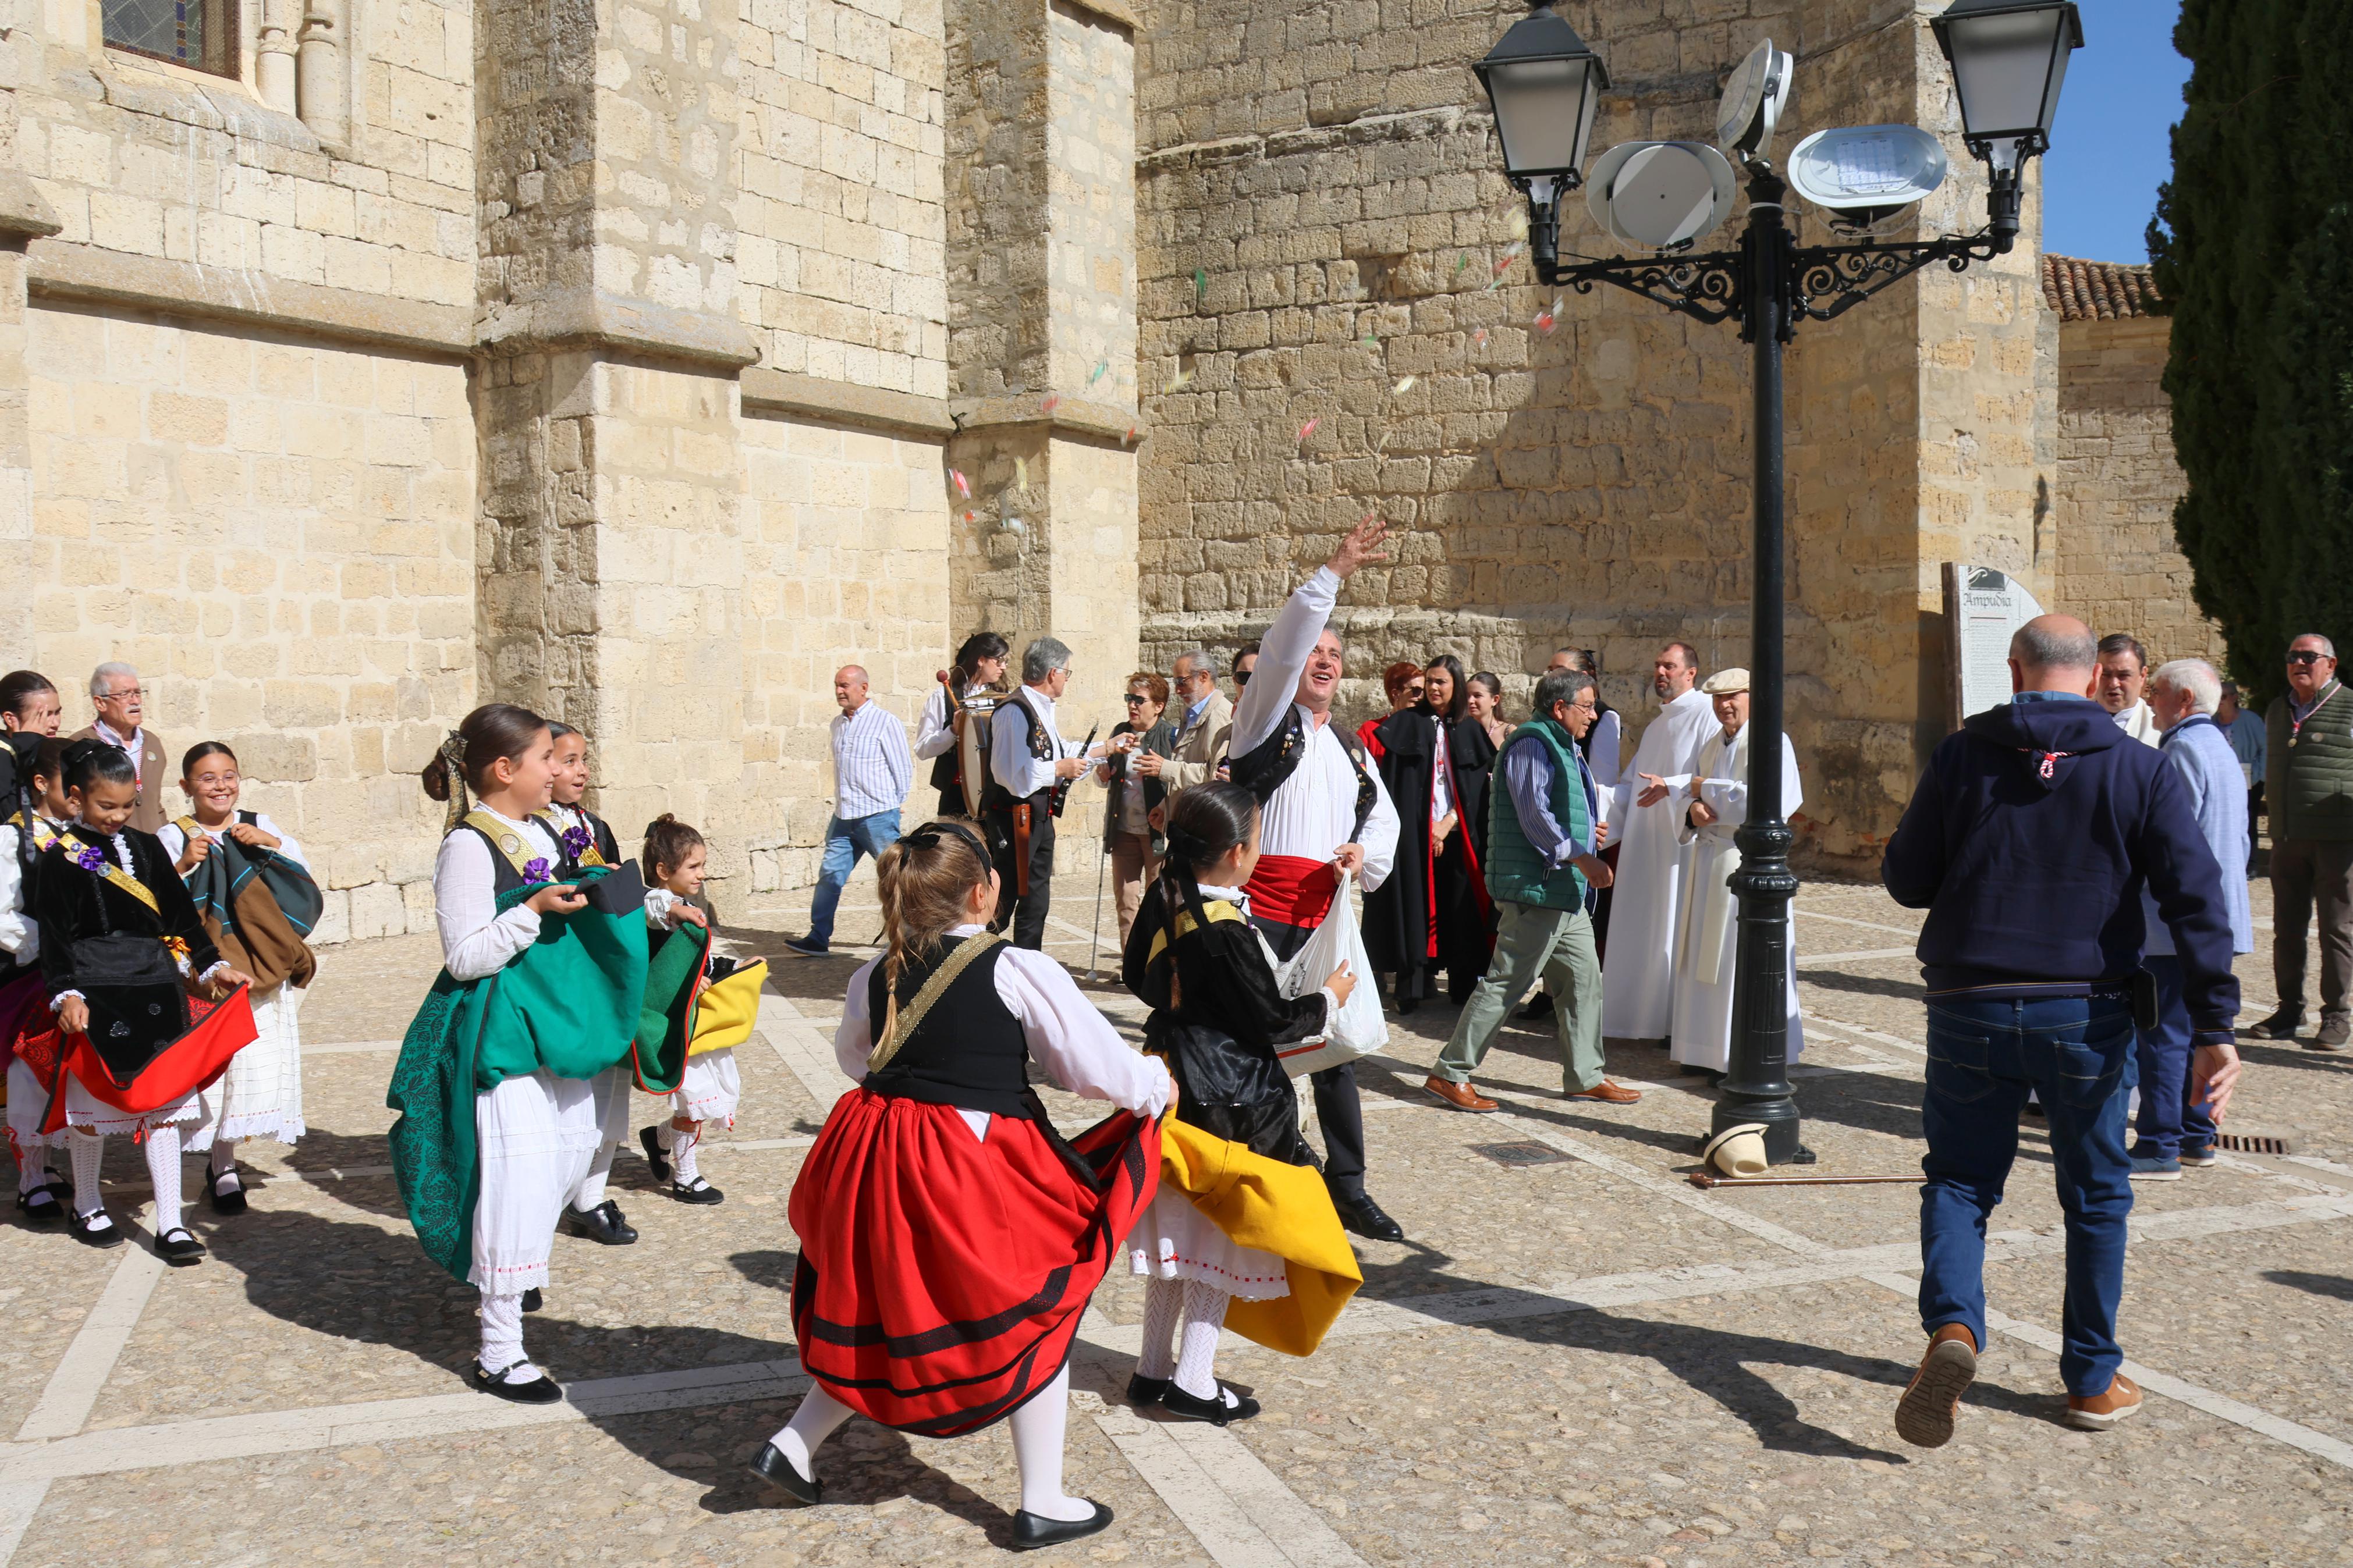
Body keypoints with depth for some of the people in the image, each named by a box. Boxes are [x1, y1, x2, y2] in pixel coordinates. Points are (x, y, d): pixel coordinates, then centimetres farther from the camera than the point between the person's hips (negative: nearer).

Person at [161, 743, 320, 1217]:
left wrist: (271, 842, -14)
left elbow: (305, 877, -1)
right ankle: (221, 1167, 7)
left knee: (260, 1062, 1)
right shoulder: (173, 838, 1)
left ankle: (222, 1162, 19)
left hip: (262, 972, 2)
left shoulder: (261, 827, 9)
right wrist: (183, 866, -20)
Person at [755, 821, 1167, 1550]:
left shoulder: (876, 976, 2)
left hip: (883, 1162, 6)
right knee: (1036, 1319, 13)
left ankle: (793, 1445, 26)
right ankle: (1042, 1503, 21)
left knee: (884, 1314, 26)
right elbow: (1099, 1066, -12)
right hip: (978, 1171, -5)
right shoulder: (1020, 972, -15)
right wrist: (1156, 1086, 8)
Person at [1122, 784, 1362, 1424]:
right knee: (1222, 1238, 5)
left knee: (1179, 1231, 17)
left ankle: (1153, 1370, 25)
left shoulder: (1165, 898, -2)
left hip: (1174, 1081, 8)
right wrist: (1326, 999, -1)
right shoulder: (1226, 933, -26)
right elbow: (1273, 1022, -17)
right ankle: (1193, 1382, 11)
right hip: (1227, 1100, -8)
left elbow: (1138, 975, 12)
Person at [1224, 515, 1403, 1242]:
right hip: (1260, 910, -6)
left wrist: (1364, 851, 1)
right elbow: (1283, 645, -11)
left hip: (1323, 915, 6)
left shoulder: (1350, 750, 22)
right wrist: (1334, 573, -16)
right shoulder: (1267, 722, 3)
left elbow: (1384, 819, 25)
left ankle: (1347, 1189, 21)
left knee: (1335, 1048, 11)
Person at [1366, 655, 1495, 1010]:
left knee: (1459, 907, 2)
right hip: (1414, 832, -2)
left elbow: (1478, 788, 5)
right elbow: (1373, 751, -8)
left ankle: (1463, 985, 11)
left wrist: (1448, 823, -7)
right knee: (1415, 906, -4)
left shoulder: (1469, 731, 10)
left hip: (1456, 834, 2)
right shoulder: (1406, 723, 4)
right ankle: (1413, 985, 1)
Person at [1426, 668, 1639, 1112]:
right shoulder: (1532, 745, -14)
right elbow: (1535, 816, -21)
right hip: (1536, 890, -11)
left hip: (1566, 892, 11)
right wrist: (1581, 857, -22)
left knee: (1583, 979, 13)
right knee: (1506, 983, -8)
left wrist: (1588, 832, 15)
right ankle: (1450, 1074, -2)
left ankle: (1585, 1076, 22)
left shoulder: (1563, 746, 20)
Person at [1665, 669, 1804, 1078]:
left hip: (1746, 862, -8)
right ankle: (1708, 1048, 18)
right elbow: (1687, 795, 15)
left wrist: (1708, 791, -12)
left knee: (1741, 959, -5)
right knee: (1706, 958, 10)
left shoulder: (1772, 744, -9)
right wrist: (1693, 808, -9)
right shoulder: (1711, 745, 15)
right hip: (1707, 860, 8)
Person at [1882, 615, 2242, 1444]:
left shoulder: (1962, 756, -3)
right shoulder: (2140, 769, -2)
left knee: (1959, 1179, 13)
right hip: (2088, 1016, 1)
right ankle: (2093, 1380, 24)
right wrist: (2215, 1027, -12)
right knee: (2096, 1196, 16)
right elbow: (2197, 899, -10)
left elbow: (1906, 882, -1)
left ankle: (1954, 1327, -12)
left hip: (1971, 1010, 0)